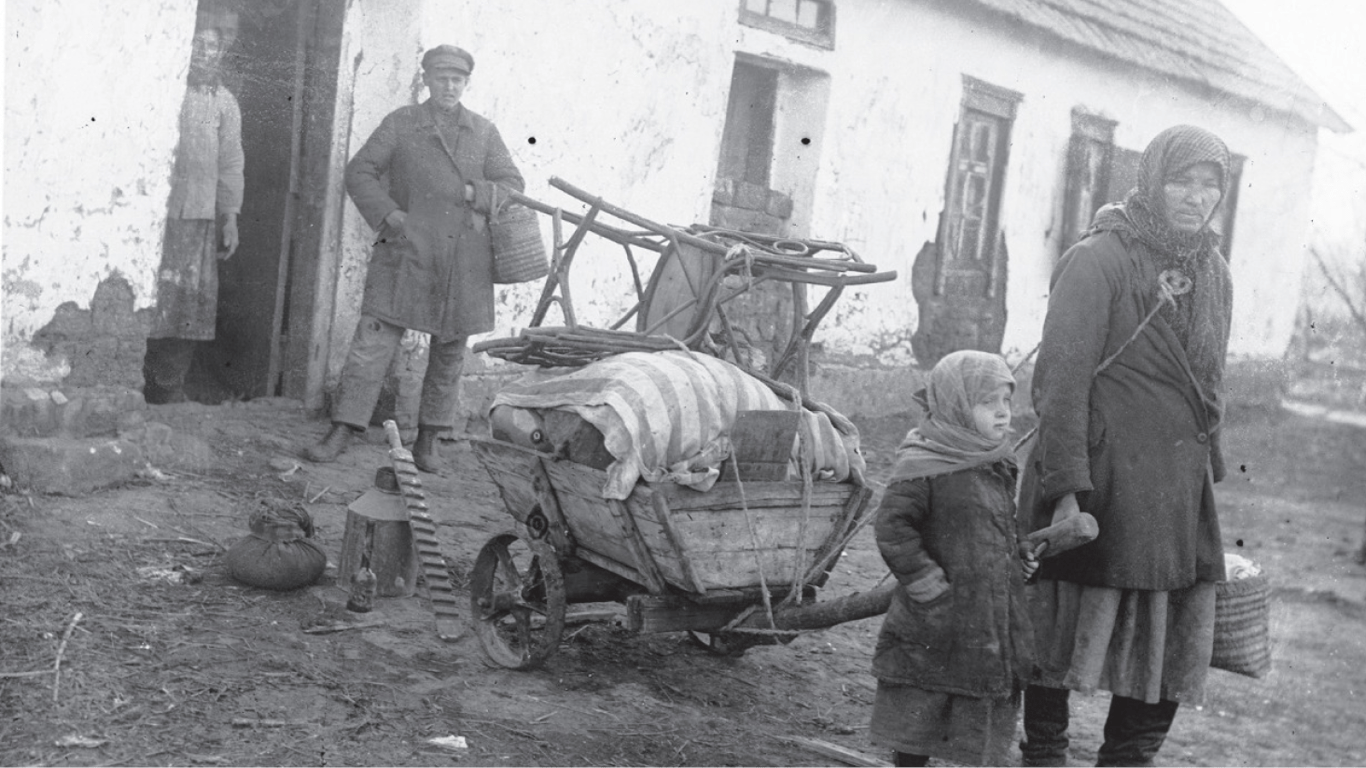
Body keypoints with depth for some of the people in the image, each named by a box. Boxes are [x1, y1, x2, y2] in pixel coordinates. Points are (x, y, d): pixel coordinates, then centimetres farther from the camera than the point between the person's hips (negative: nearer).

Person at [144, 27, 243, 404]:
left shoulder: (225, 103, 13)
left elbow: (231, 163, 13)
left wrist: (230, 217, 8)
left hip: (200, 216, 3)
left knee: (191, 299, 0)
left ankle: (169, 392, 7)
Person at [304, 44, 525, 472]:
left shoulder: (484, 133, 8)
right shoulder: (401, 123, 3)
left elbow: (513, 186, 7)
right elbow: (359, 172, 2)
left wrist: (474, 193, -10)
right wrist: (388, 214, -11)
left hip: (463, 263, 2)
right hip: (406, 254, -2)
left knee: (449, 350, 9)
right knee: (374, 340, -8)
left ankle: (429, 439, 23)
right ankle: (341, 433, -5)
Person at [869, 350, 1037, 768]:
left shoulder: (999, 465, 10)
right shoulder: (923, 465, -16)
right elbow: (892, 526, -20)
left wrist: (1022, 559, 10)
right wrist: (927, 583, -19)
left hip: (996, 622, 8)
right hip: (935, 630, -7)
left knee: (990, 711, 15)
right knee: (917, 716, 3)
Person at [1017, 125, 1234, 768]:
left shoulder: (1212, 273, 13)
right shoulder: (1098, 261, -10)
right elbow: (1062, 377, -15)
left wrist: (1208, 468, 16)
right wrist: (1065, 487, -20)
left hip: (1181, 490, 7)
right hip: (1102, 477, -7)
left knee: (1171, 645, 10)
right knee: (1067, 631, 3)